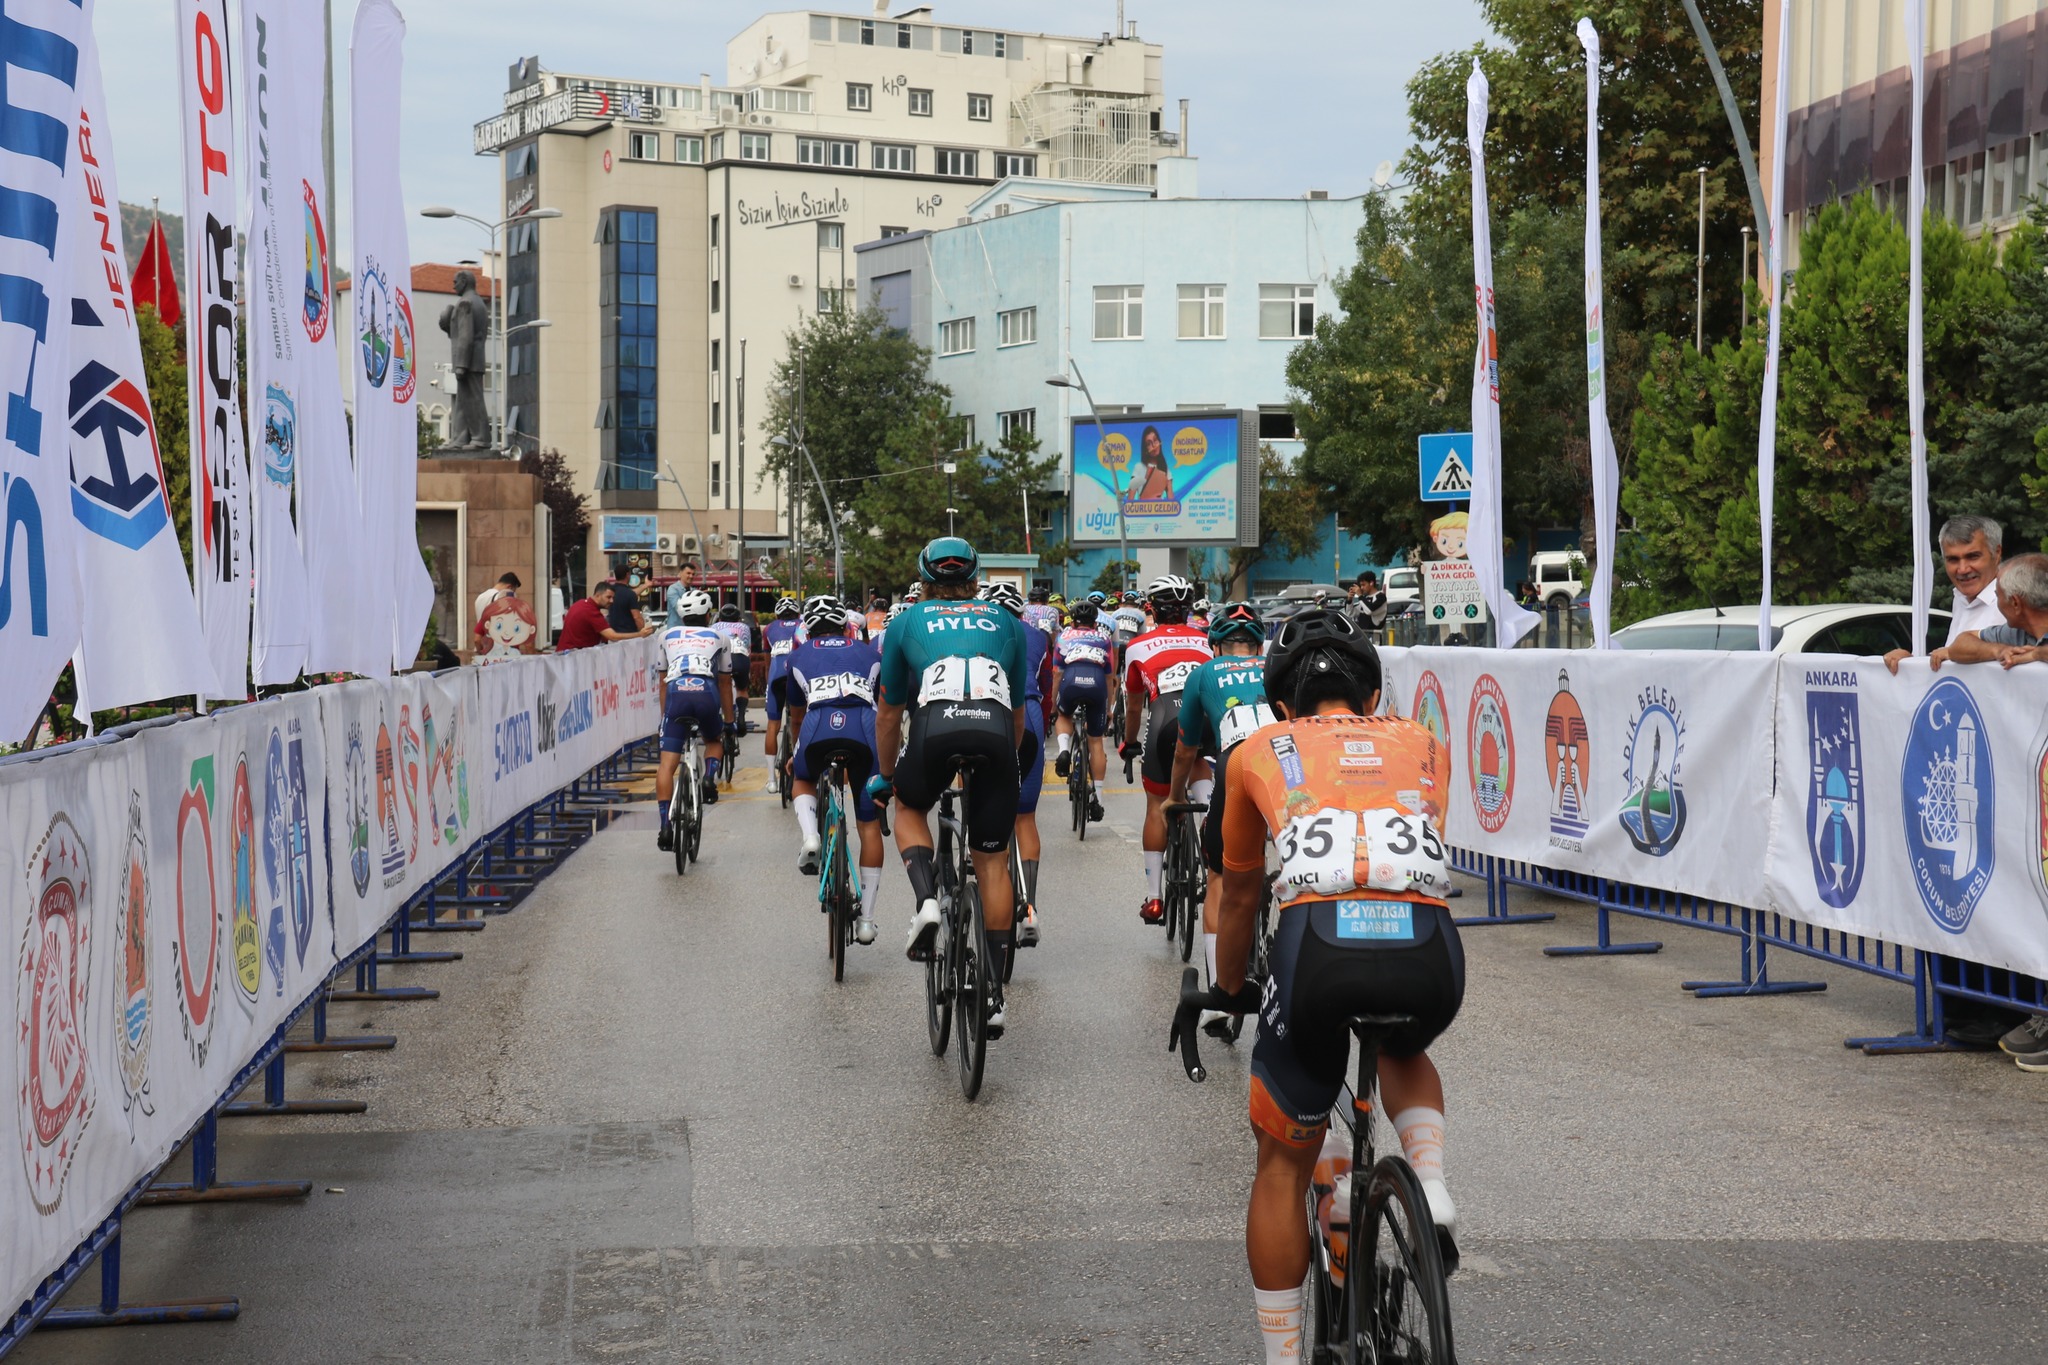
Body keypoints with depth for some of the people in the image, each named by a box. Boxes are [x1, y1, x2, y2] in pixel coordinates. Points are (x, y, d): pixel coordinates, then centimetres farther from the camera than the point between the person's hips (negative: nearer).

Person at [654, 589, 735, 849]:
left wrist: (664, 716, 40)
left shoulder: (667, 636, 30)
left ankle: (665, 827, -11)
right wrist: (729, 721, 40)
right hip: (705, 692, 0)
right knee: (715, 741, 30)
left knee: (667, 764, -1)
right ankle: (710, 779, 1)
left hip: (676, 692, 0)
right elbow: (725, 684, 33)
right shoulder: (718, 638, 28)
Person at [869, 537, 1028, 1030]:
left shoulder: (908, 623, 27)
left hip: (935, 725, -1)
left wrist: (885, 777, 46)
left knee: (910, 809, 30)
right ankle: (993, 992, 11)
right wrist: (1003, 766, 51)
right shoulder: (1005, 624, 30)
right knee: (992, 860, 13)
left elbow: (888, 715, 33)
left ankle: (925, 898, 2)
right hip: (995, 729, 1)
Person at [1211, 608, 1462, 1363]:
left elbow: (1239, 895, 39)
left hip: (1318, 941, -1)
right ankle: (1431, 1186, 12)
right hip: (1428, 948, 2)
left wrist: (1228, 992, 56)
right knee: (1405, 1052, 38)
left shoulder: (1259, 751, 26)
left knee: (1283, 1166, 19)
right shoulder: (1423, 744, 29)